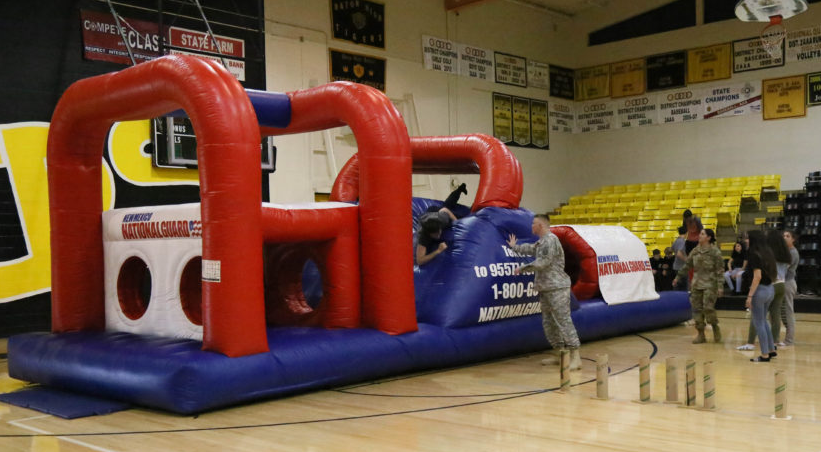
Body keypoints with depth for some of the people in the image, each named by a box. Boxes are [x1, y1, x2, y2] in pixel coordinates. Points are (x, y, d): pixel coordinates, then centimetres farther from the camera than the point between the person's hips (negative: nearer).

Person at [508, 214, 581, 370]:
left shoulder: (550, 240, -12)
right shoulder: (541, 242, 19)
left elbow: (542, 262, -19)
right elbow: (530, 248, 40)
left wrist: (522, 268, -8)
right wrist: (515, 247, 56)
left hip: (557, 288, -10)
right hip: (546, 289, 10)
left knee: (564, 321, -12)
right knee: (548, 322, 11)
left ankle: (575, 358, -13)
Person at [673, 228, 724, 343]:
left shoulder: (715, 252, -7)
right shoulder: (695, 251, 9)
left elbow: (720, 270, -9)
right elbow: (687, 265, 18)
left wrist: (720, 286, -15)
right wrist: (678, 276, 18)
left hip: (710, 284, -6)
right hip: (696, 284, 6)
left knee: (708, 308, -13)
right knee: (697, 309, 4)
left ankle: (715, 328, 14)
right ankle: (700, 335, 12)